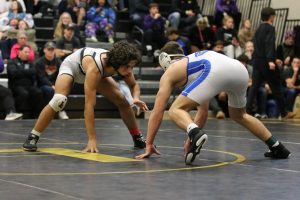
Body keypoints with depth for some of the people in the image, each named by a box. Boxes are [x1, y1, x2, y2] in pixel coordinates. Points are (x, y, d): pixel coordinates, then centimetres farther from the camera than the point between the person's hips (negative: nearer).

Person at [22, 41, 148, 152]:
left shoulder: (123, 65, -29)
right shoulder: (94, 68, -46)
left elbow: (134, 85, -7)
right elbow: (89, 105, -47)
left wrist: (135, 98, -31)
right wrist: (92, 139, -49)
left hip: (93, 72, 6)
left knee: (122, 101, -3)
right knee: (59, 101, -31)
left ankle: (138, 138, 17)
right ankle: (32, 138, -17)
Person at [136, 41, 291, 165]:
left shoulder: (170, 73, 26)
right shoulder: (194, 61, 43)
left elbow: (157, 111, 23)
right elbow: (203, 109, 46)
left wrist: (149, 145, 28)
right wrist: (192, 138, 50)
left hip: (216, 71, -7)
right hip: (240, 68, 7)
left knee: (175, 110, 4)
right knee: (238, 116, 33)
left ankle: (195, 133, -28)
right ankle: (277, 148, 32)